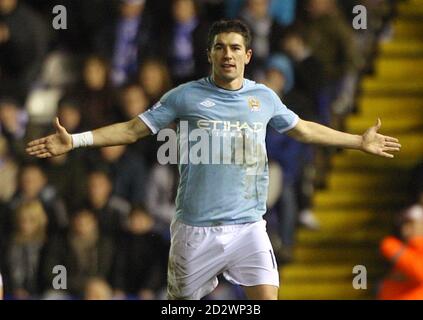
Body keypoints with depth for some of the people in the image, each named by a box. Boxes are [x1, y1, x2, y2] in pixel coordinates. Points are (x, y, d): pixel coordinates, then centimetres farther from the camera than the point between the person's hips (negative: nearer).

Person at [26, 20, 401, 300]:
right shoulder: (186, 96, -1)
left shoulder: (265, 98, 7)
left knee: (266, 299, -10)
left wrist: (360, 141, 29)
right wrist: (74, 140, -5)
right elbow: (133, 129, 3)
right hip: (196, 228, -2)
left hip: (248, 227, 2)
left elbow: (304, 130, 24)